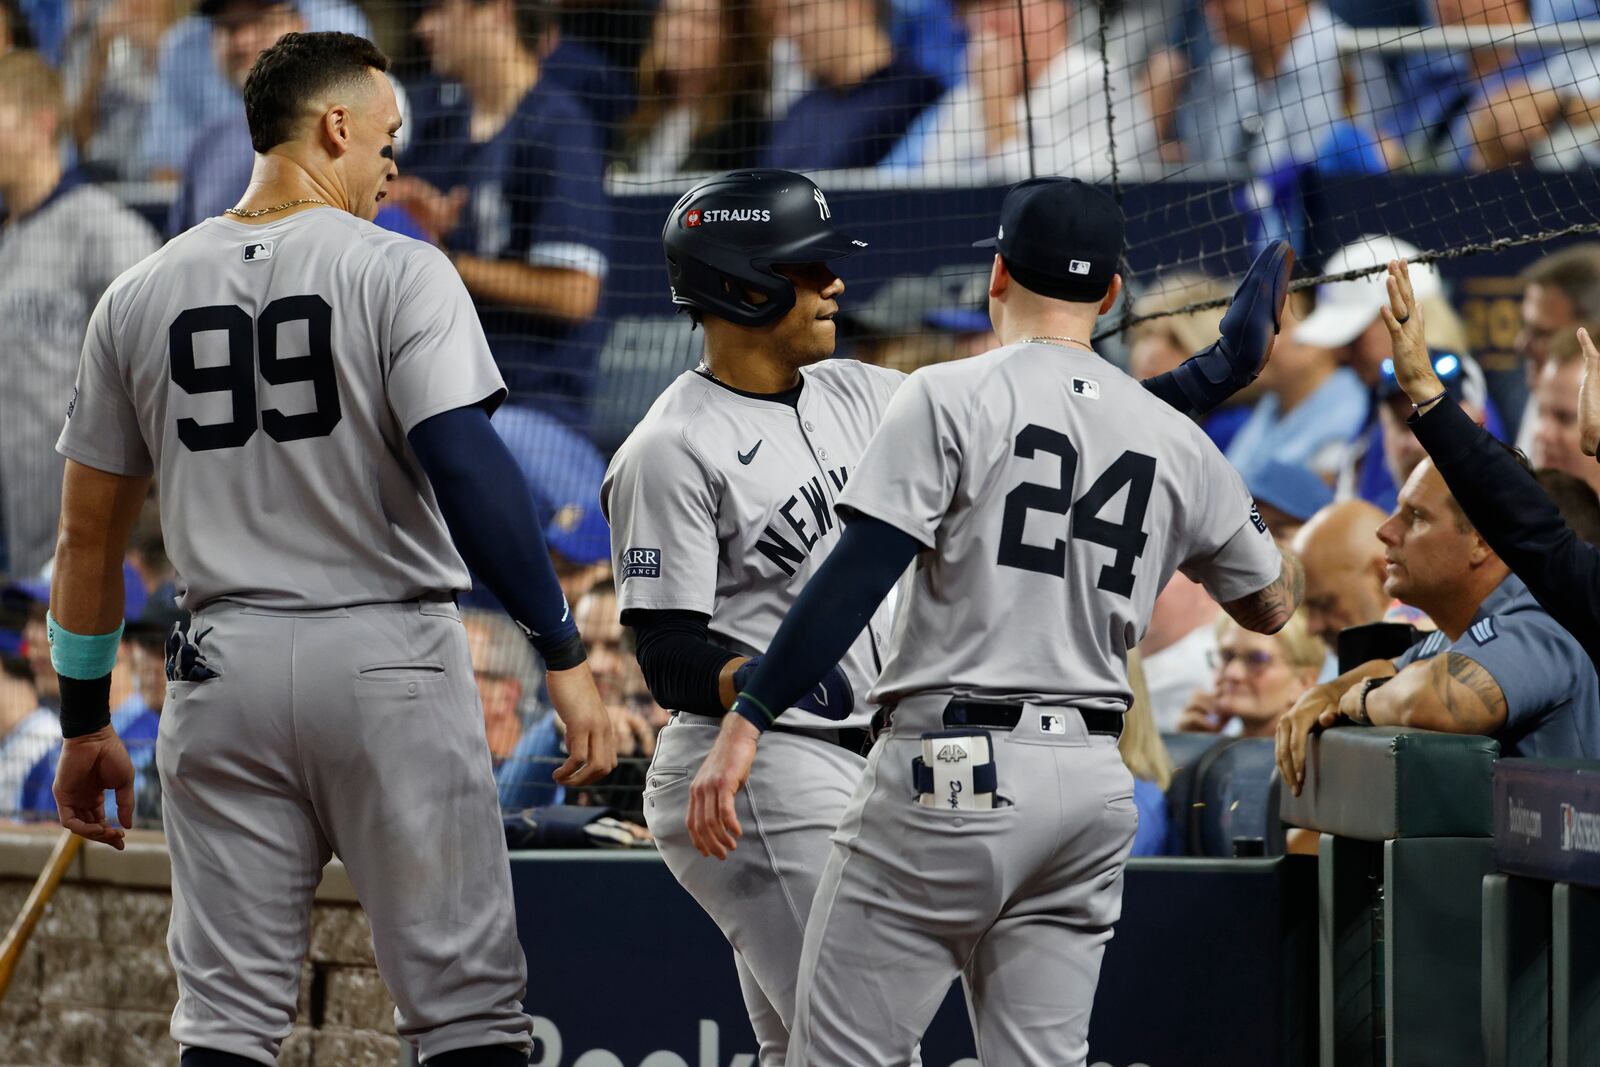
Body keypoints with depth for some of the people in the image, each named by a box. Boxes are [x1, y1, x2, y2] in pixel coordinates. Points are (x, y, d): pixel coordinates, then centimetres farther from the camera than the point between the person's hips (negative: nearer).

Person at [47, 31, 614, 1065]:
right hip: (392, 662, -4)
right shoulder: (400, 273, -6)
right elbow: (468, 466, -18)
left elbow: (89, 533, 12)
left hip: (223, 668, 4)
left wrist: (86, 722, 20)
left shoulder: (140, 298, 9)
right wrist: (564, 653, -17)